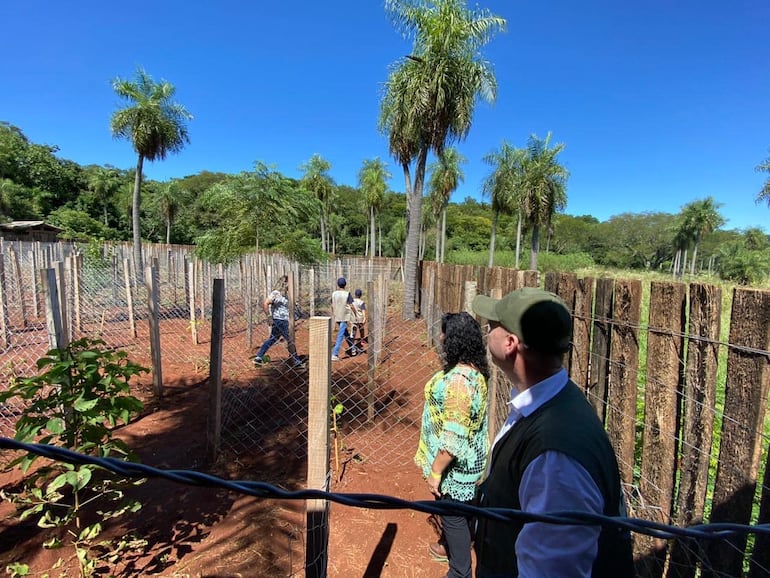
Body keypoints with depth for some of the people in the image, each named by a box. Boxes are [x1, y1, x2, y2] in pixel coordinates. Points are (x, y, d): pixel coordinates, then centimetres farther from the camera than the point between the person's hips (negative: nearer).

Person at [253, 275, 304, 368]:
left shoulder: (284, 294, 13)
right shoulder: (276, 293, -15)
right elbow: (265, 303, -21)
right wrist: (269, 316, -19)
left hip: (284, 320, 9)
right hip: (279, 320, -9)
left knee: (271, 340, 14)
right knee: (290, 341, -2)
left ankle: (258, 358, 19)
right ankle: (297, 361, 8)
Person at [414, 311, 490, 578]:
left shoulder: (458, 379, -33)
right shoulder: (473, 369, -2)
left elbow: (454, 436, -30)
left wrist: (435, 470, -20)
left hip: (456, 464, -9)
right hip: (468, 458, 9)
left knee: (454, 515, 12)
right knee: (455, 512, 29)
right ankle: (451, 547, 52)